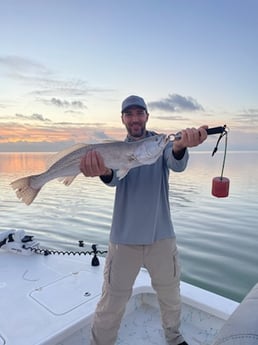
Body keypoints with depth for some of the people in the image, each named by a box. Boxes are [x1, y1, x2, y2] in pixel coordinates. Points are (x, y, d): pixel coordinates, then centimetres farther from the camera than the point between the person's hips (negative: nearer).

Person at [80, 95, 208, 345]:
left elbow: (177, 164, -22)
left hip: (161, 237, 1)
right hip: (124, 239, 0)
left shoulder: (162, 144, -1)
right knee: (111, 305, 5)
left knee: (171, 297, 20)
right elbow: (113, 178, -19)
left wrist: (180, 146, -46)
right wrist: (102, 170, -44)